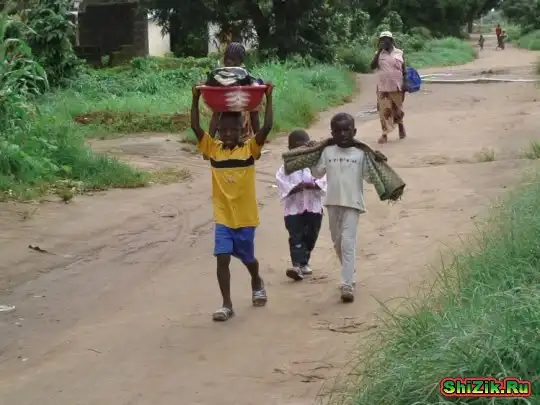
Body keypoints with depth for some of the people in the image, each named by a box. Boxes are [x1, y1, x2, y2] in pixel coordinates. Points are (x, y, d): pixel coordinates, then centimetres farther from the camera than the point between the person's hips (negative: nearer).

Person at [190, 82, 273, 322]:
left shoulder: (250, 148, -5)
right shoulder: (212, 148, -1)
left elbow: (267, 127, -17)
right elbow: (195, 127, -9)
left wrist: (268, 98, -17)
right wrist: (196, 99, -13)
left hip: (245, 216, -1)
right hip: (223, 216, 1)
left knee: (247, 258, 17)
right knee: (222, 258, -10)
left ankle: (257, 283, 48)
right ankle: (226, 304, -4)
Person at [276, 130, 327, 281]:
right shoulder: (286, 167, 0)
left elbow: (323, 180, -5)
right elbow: (283, 185, -8)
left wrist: (313, 185, -23)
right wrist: (296, 188, -23)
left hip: (313, 206, 2)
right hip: (293, 207, -2)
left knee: (310, 236, 12)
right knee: (296, 237, -11)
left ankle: (304, 262, 29)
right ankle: (297, 265, -19)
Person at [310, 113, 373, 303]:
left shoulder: (360, 153, -3)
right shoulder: (327, 151, 4)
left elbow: (369, 177, -2)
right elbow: (318, 173, 7)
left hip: (352, 204, -4)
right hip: (333, 203, 4)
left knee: (348, 243, -12)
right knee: (337, 242, 16)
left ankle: (347, 285, -13)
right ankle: (349, 275, 37)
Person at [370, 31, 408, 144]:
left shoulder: (399, 53, 3)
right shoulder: (379, 54, 4)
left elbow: (404, 69, 6)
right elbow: (372, 66, -10)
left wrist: (405, 83, -5)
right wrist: (379, 51, -12)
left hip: (397, 87, 0)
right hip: (383, 87, 0)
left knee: (397, 109, 11)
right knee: (384, 111, -4)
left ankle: (401, 127, 38)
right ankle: (384, 134, -1)